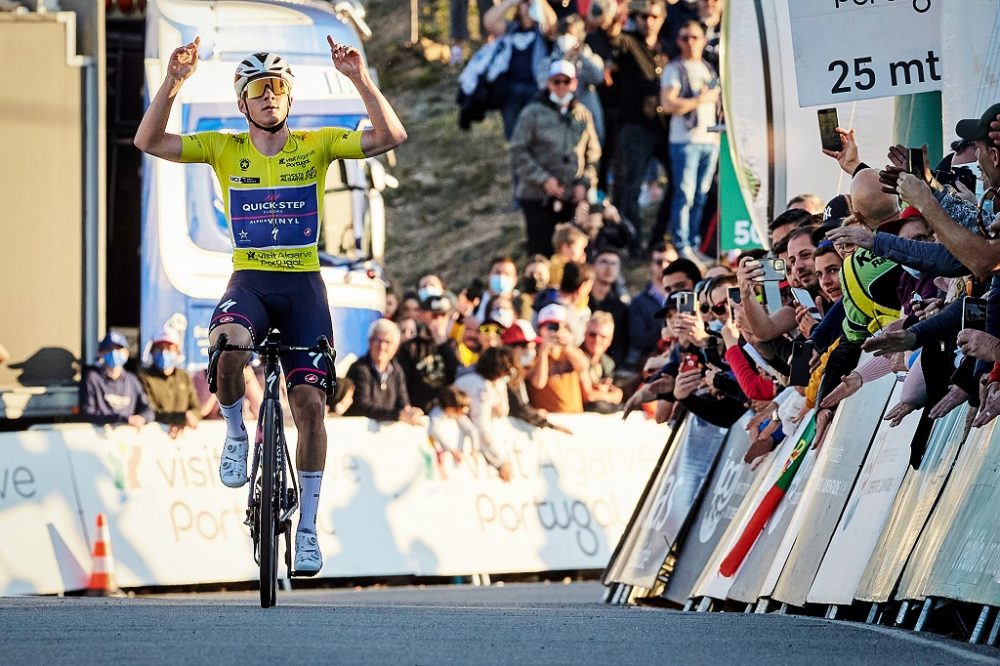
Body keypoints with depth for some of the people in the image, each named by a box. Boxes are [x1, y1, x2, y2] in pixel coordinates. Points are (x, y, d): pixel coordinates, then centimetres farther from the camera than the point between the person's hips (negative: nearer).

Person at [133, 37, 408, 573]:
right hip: (249, 282, -1)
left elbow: (390, 136, -9)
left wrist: (361, 81, -22)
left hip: (304, 286, 1)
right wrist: (172, 83, -21)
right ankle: (235, 432, -6)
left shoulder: (316, 145, 2)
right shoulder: (225, 149, 3)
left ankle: (307, 529, 5)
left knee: (310, 403, -6)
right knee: (226, 346, -36)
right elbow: (149, 141, -6)